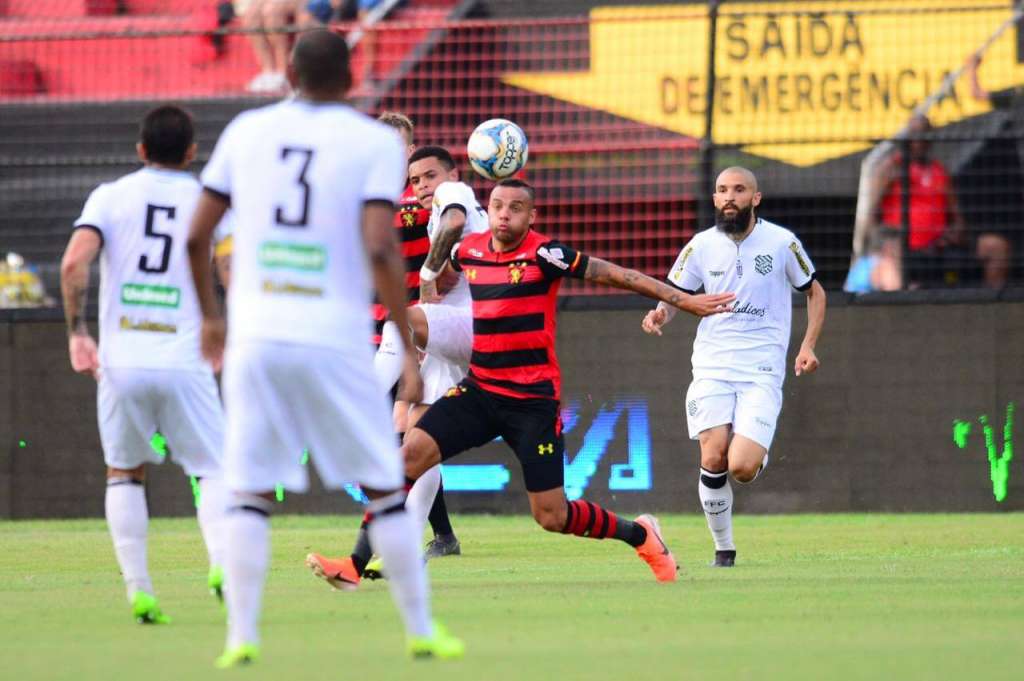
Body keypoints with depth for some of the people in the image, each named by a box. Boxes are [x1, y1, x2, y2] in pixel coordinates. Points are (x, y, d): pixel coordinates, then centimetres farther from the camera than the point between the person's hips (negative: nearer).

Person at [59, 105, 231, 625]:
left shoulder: (110, 196, 6)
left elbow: (75, 261, -9)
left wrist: (76, 332, -2)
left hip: (120, 362, 1)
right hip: (184, 362, -1)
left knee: (123, 472, 17)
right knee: (214, 469, 7)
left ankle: (137, 587, 7)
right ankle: (222, 562, -20)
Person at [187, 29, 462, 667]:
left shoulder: (246, 131, 9)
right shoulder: (375, 141, -1)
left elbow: (196, 237, 10)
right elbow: (380, 249, -13)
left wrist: (210, 315, 25)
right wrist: (411, 349, -9)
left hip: (256, 336, 2)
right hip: (335, 340, -2)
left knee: (249, 493, 6)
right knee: (385, 488, 9)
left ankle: (242, 635, -4)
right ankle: (421, 631, 13)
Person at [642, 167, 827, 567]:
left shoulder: (781, 242, -1)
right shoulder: (702, 245, 3)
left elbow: (814, 292, 13)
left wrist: (808, 346, 1)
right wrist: (660, 314, -11)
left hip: (762, 371, -2)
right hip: (712, 366, 2)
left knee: (741, 468, -18)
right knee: (713, 462, -14)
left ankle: (760, 455, 20)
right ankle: (723, 549, 6)